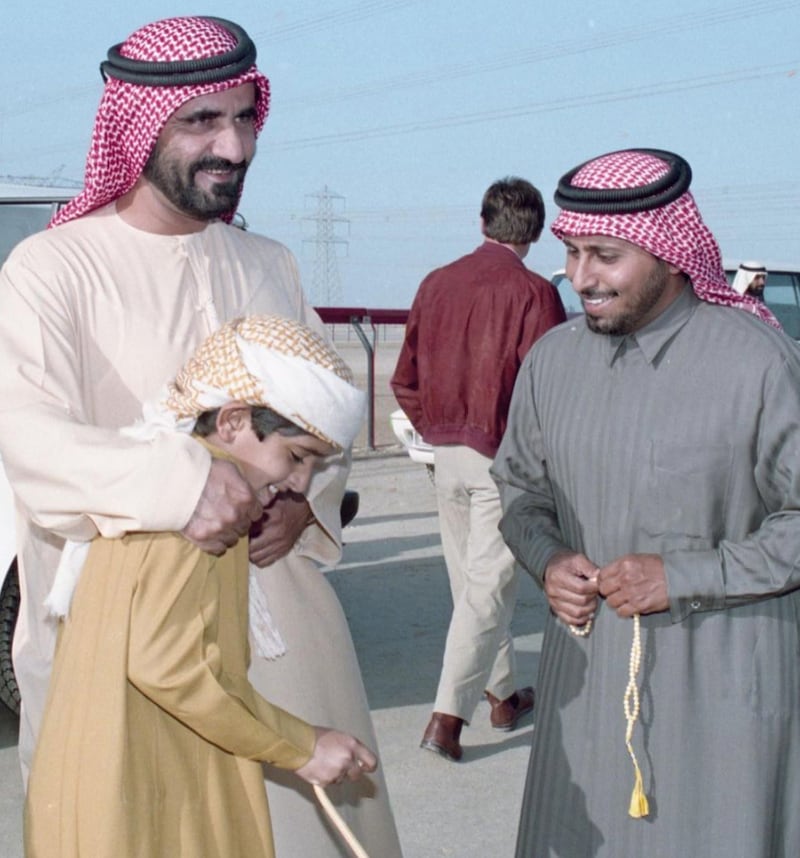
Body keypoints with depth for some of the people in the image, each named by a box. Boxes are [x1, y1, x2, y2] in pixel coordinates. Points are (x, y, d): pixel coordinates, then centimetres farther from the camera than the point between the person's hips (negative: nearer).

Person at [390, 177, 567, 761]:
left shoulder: (436, 284, 4)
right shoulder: (534, 294, -13)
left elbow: (406, 380, 9)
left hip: (447, 455, 6)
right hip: (503, 460, -6)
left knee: (470, 579, 17)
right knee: (488, 587, 0)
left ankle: (502, 695, 31)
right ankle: (448, 715, -4)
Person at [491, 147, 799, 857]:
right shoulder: (553, 359, 4)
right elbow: (521, 487, 17)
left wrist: (684, 577, -15)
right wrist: (547, 559, -3)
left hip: (724, 670, -4)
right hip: (589, 660, 4)